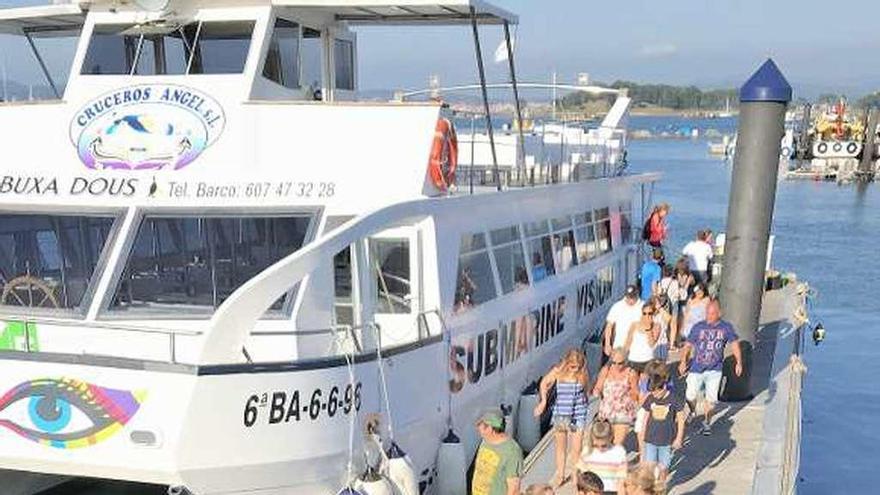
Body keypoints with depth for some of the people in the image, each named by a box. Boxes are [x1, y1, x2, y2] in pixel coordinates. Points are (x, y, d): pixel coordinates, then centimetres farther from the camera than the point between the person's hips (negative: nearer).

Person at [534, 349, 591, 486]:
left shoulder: (583, 374, -11)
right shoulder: (558, 371, -11)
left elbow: (586, 390, 5)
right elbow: (544, 383, 4)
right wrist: (543, 401, 1)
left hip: (578, 415, -1)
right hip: (560, 414, 1)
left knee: (576, 448, -2)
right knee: (560, 446, 16)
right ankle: (560, 475, 32)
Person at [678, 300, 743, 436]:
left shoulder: (726, 327, 0)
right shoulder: (698, 327, -3)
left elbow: (734, 344, 5)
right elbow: (688, 345, -1)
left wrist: (739, 362, -6)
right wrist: (683, 361, -13)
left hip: (714, 370, 0)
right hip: (696, 369, 0)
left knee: (711, 399, 1)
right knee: (690, 396, 2)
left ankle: (707, 423, 23)